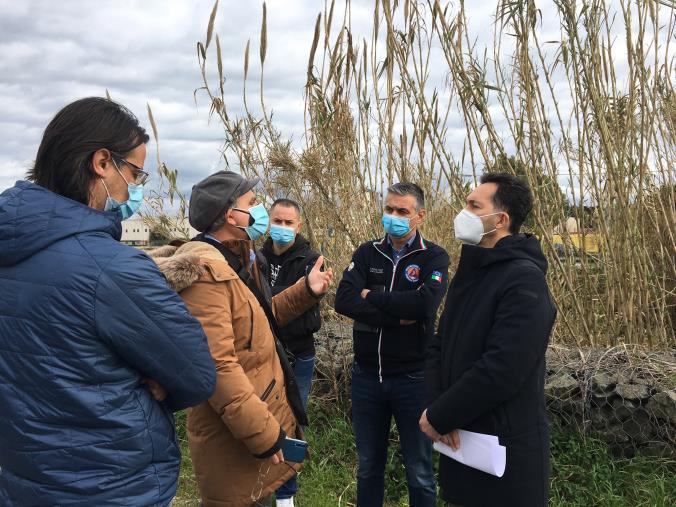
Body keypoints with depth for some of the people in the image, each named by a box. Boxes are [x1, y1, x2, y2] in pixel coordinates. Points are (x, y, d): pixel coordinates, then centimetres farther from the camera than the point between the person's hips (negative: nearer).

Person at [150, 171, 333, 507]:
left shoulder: (238, 259, 10)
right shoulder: (205, 273, -24)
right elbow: (216, 367, -29)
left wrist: (306, 290, 9)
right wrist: (263, 433, -25)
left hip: (264, 416, 10)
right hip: (236, 436, -10)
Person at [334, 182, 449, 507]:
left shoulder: (434, 257, -5)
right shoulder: (367, 253, 3)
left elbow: (426, 303, -24)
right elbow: (343, 301, -13)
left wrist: (372, 296, -13)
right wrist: (398, 317, -19)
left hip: (413, 377, -3)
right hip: (366, 375, 3)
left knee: (419, 472, 11)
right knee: (368, 467, 18)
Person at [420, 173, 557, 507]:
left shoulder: (524, 281, -20)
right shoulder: (469, 272, 10)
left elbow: (501, 369, -28)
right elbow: (439, 345, 7)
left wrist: (438, 417, -18)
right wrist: (437, 408, -9)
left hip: (506, 445, -8)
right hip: (460, 437, 8)